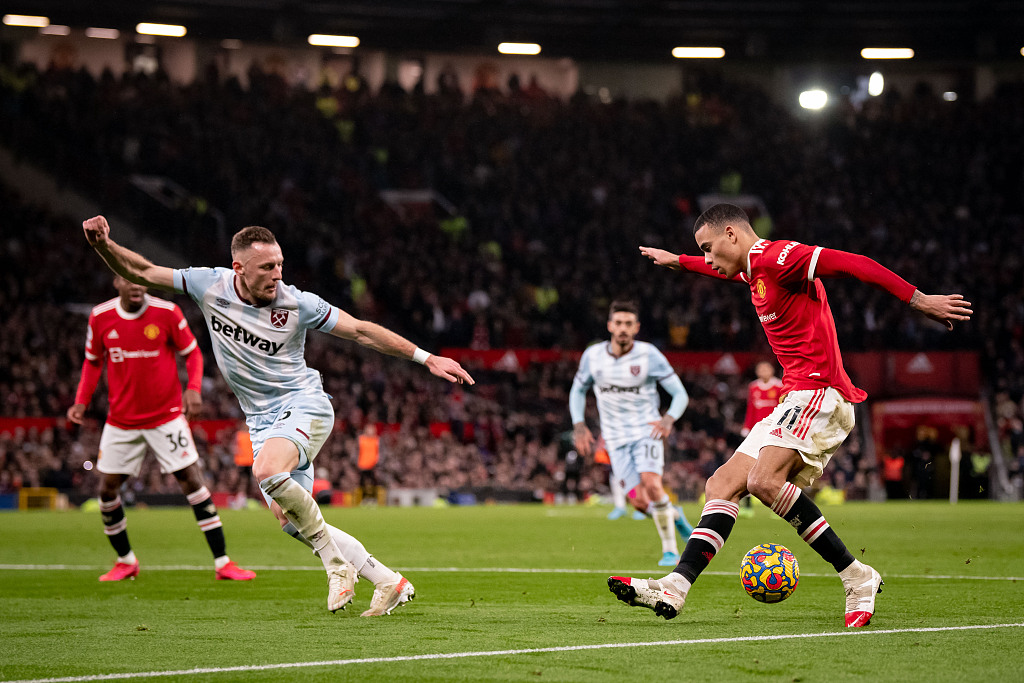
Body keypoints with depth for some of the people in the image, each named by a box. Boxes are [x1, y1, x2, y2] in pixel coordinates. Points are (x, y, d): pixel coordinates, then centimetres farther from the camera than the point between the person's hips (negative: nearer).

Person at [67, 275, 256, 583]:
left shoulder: (167, 312, -11)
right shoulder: (100, 317, -4)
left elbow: (192, 352, 0)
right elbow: (93, 361, 11)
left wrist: (194, 387, -17)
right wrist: (81, 401, -1)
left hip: (166, 416, -2)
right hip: (121, 419, 3)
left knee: (193, 481, -9)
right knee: (107, 489, 2)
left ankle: (222, 563, -4)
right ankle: (125, 561, 24)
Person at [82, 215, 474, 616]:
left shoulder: (296, 304, -12)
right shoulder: (209, 285, -6)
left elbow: (362, 331, -4)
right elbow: (140, 272, -1)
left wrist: (427, 359, -5)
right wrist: (103, 244, -19)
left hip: (303, 406, -5)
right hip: (261, 421, 5)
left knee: (267, 472, -34)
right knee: (289, 520, 0)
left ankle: (337, 563, -18)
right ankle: (388, 582, 9)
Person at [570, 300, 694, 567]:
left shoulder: (649, 355, -9)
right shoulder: (593, 355, -1)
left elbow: (680, 394, -4)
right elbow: (578, 390, 17)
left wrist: (669, 418, -24)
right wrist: (579, 425, 3)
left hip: (646, 432, -2)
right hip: (616, 438, 2)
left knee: (651, 484, -26)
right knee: (640, 501, -11)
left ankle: (670, 550, -10)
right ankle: (673, 515, 23)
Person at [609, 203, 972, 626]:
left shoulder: (776, 256, -10)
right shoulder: (753, 269, 21)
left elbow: (854, 265, -19)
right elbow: (724, 270, 46)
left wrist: (919, 301, -24)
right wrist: (677, 261, 62)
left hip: (819, 391, -10)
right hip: (796, 401, 10)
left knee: (764, 480, -28)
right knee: (723, 484, 4)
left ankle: (856, 578, -22)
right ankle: (675, 587, -1)